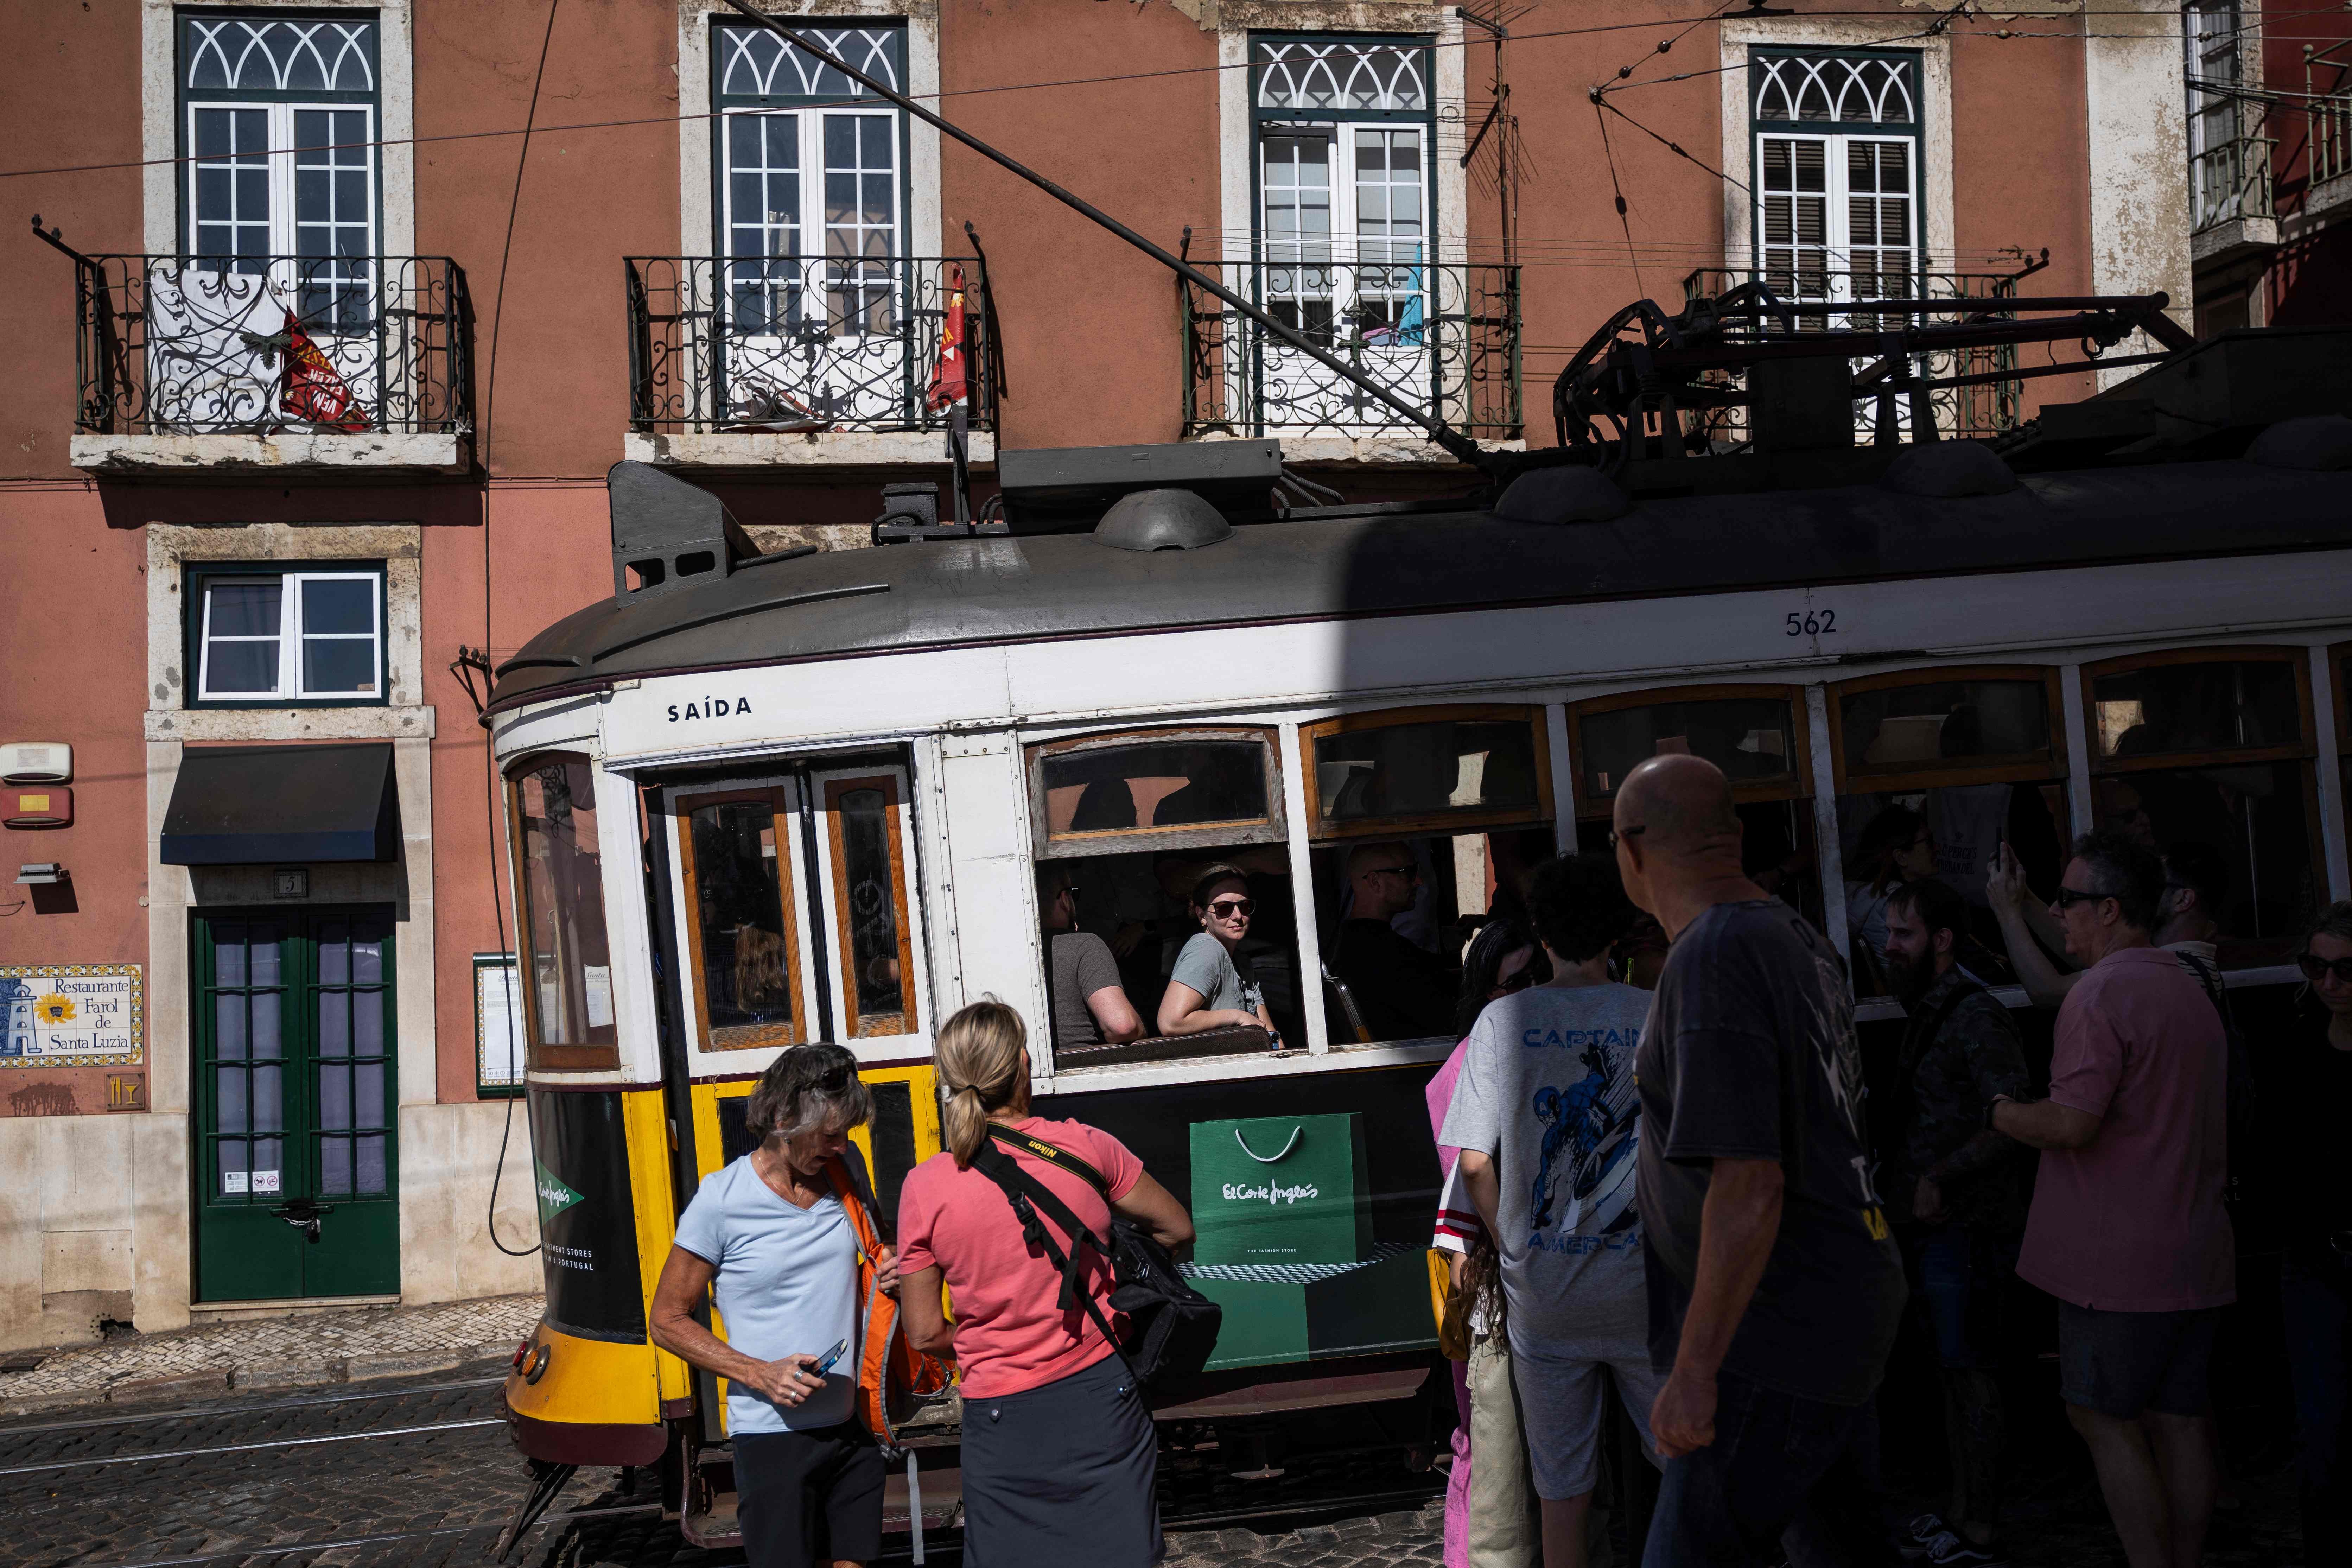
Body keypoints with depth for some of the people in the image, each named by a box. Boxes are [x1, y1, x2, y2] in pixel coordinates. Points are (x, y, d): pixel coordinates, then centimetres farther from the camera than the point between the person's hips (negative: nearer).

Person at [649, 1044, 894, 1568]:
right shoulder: (721, 1201, -11)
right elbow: (668, 1321, -5)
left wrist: (882, 1283, -2)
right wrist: (760, 1374, -16)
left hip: (852, 1426, 5)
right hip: (773, 1434, -5)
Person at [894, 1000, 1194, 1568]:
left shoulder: (923, 1188, -8)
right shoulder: (1084, 1148, -8)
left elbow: (925, 1333, -1)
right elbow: (1177, 1229, 6)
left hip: (1002, 1414, 0)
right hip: (1101, 1394, 0)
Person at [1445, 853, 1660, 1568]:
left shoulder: (1504, 1020, -3)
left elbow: (1475, 1162, -4)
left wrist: (1510, 1246, 9)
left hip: (1543, 1294, 1)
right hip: (1643, 1289, -1)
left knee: (1563, 1483, 10)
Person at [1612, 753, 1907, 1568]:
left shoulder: (1712, 960, -21)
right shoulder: (1794, 936, 9)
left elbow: (1749, 1185, -27)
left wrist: (1696, 1370, -23)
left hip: (1778, 1332, -10)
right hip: (1841, 1301, 10)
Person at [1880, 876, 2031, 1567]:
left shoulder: (1977, 1017, -14)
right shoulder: (1925, 1013, 15)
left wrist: (1941, 1178, -21)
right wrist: (1904, 1185, 14)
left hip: (1966, 1225, -9)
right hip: (1930, 1225, 9)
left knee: (1971, 1372, -4)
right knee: (1951, 1371, 14)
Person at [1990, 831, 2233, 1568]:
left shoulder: (2103, 993, -16)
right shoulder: (2189, 990, 15)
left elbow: (2072, 1123, -24)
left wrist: (2000, 1112, -5)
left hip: (2119, 1257, -8)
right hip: (2195, 1251, 9)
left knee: (2104, 1419, 0)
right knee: (2179, 1420, 10)